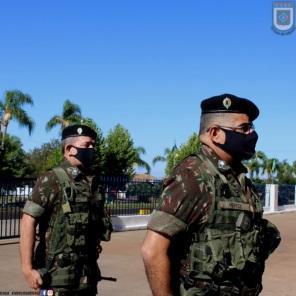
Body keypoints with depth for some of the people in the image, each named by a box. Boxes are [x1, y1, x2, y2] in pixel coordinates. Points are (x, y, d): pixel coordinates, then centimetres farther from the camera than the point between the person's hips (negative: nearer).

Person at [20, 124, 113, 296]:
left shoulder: (94, 183, 10)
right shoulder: (52, 180, -8)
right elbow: (28, 221, -13)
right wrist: (27, 268, -18)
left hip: (88, 275, 6)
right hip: (59, 275, -6)